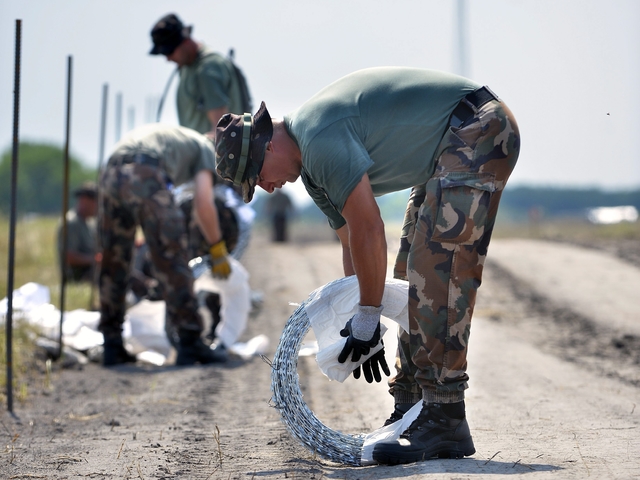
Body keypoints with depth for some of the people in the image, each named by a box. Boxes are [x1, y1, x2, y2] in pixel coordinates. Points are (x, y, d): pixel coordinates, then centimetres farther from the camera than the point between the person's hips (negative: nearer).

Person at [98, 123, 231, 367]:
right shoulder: (203, 146, 25)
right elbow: (203, 203, 11)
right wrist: (218, 250, 20)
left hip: (111, 175, 6)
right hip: (146, 178, -6)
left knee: (113, 265, 15)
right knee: (173, 264, 1)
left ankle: (113, 347, 19)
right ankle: (189, 344, 2)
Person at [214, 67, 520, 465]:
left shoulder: (321, 139, -22)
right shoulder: (312, 168, 10)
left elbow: (369, 233, -21)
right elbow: (354, 244, 15)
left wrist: (367, 318, -12)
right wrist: (359, 325, 12)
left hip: (479, 130, -11)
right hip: (447, 152, 11)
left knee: (437, 268, -17)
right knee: (415, 276, 11)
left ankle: (444, 422, -19)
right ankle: (410, 410, 15)